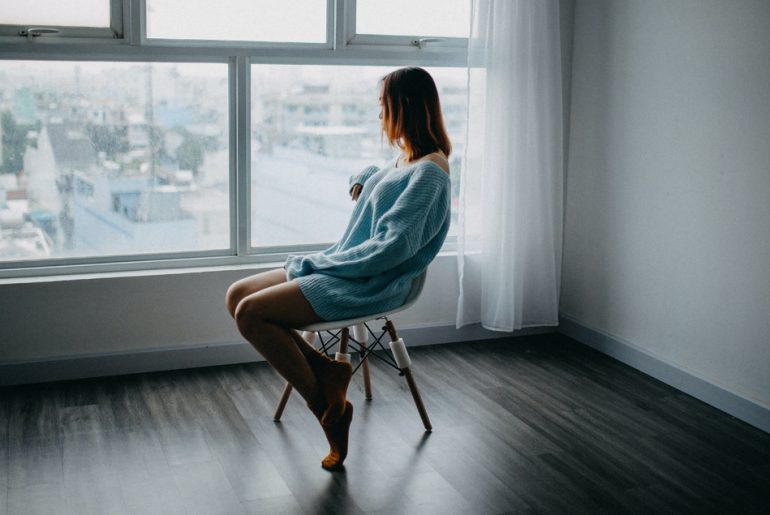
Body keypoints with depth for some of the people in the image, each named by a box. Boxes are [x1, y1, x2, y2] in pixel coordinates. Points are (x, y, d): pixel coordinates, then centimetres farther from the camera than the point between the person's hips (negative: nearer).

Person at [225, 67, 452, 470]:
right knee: (237, 296, 2)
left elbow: (392, 248, -24)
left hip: (371, 286, -10)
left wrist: (314, 264, -18)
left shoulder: (429, 172, -17)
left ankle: (326, 406, -8)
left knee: (251, 313, -20)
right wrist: (361, 180, 12)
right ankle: (325, 371, -2)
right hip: (344, 269, 10)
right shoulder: (406, 157, 13)